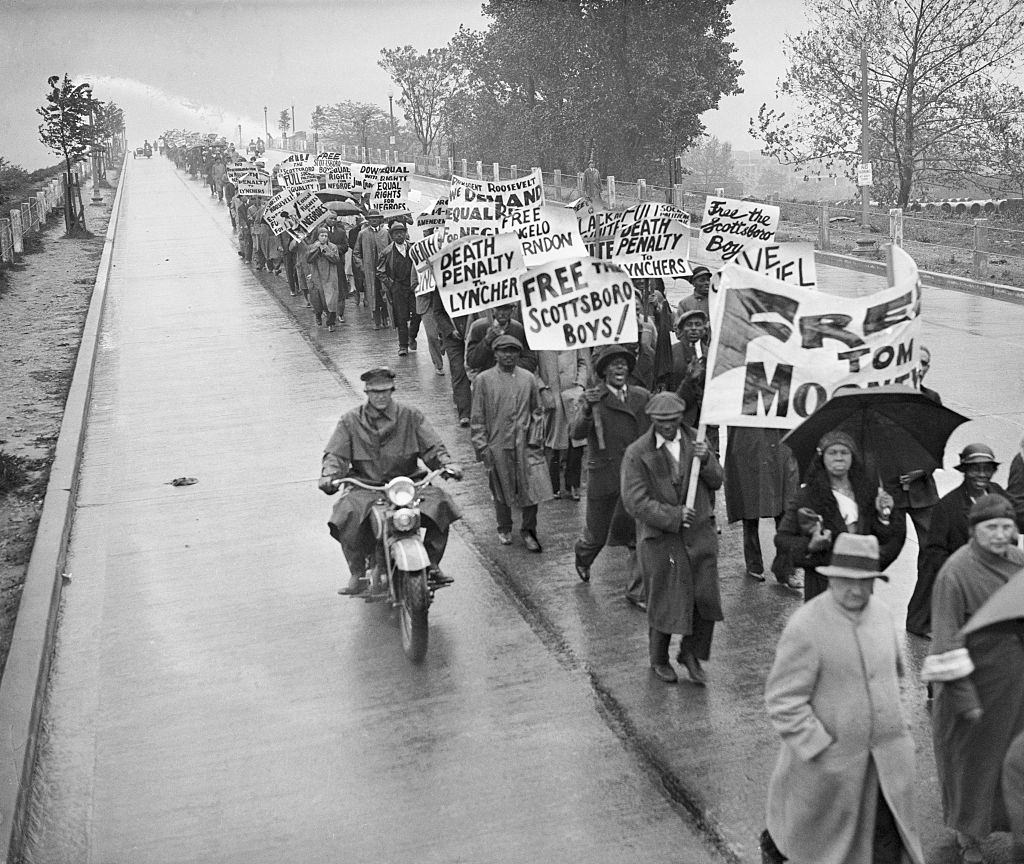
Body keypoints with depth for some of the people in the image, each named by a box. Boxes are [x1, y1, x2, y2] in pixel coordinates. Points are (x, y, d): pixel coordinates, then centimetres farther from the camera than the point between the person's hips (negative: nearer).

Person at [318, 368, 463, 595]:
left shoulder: (411, 416, 8)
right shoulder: (350, 421, 6)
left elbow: (432, 447, 4)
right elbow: (335, 454, 0)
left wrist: (447, 464, -15)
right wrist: (329, 475, -20)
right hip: (365, 487, -1)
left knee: (440, 503, -22)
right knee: (347, 515, -29)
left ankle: (432, 565, -5)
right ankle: (358, 575, -15)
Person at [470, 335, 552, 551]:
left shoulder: (529, 378, 5)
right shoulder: (483, 380, -1)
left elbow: (538, 411, 13)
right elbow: (477, 417, 0)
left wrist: (535, 437, 3)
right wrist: (482, 446, -5)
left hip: (526, 445, 1)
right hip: (498, 446, -1)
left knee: (534, 488, -3)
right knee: (501, 491, 11)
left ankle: (528, 530, 17)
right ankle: (504, 529, 33)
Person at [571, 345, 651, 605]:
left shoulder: (642, 396, 5)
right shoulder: (592, 398, -7)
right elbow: (576, 433, -22)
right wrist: (587, 408, -37)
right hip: (604, 478, -2)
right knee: (597, 534, 14)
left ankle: (638, 592, 14)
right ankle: (583, 557, 49)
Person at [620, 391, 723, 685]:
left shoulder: (694, 441, 5)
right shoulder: (637, 454, -10)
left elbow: (716, 482, 8)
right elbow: (635, 502, -15)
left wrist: (706, 460, -12)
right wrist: (672, 516, -19)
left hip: (699, 533, 4)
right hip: (659, 538, -4)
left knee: (706, 597, 4)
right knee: (664, 602, 7)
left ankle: (691, 653, 27)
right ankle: (659, 660, 30)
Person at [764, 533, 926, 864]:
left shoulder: (882, 613, 0)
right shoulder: (805, 627, -21)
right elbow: (783, 701, -20)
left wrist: (892, 724, 16)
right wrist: (819, 748, -20)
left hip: (886, 759, 5)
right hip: (829, 760, -5)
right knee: (818, 837, 16)